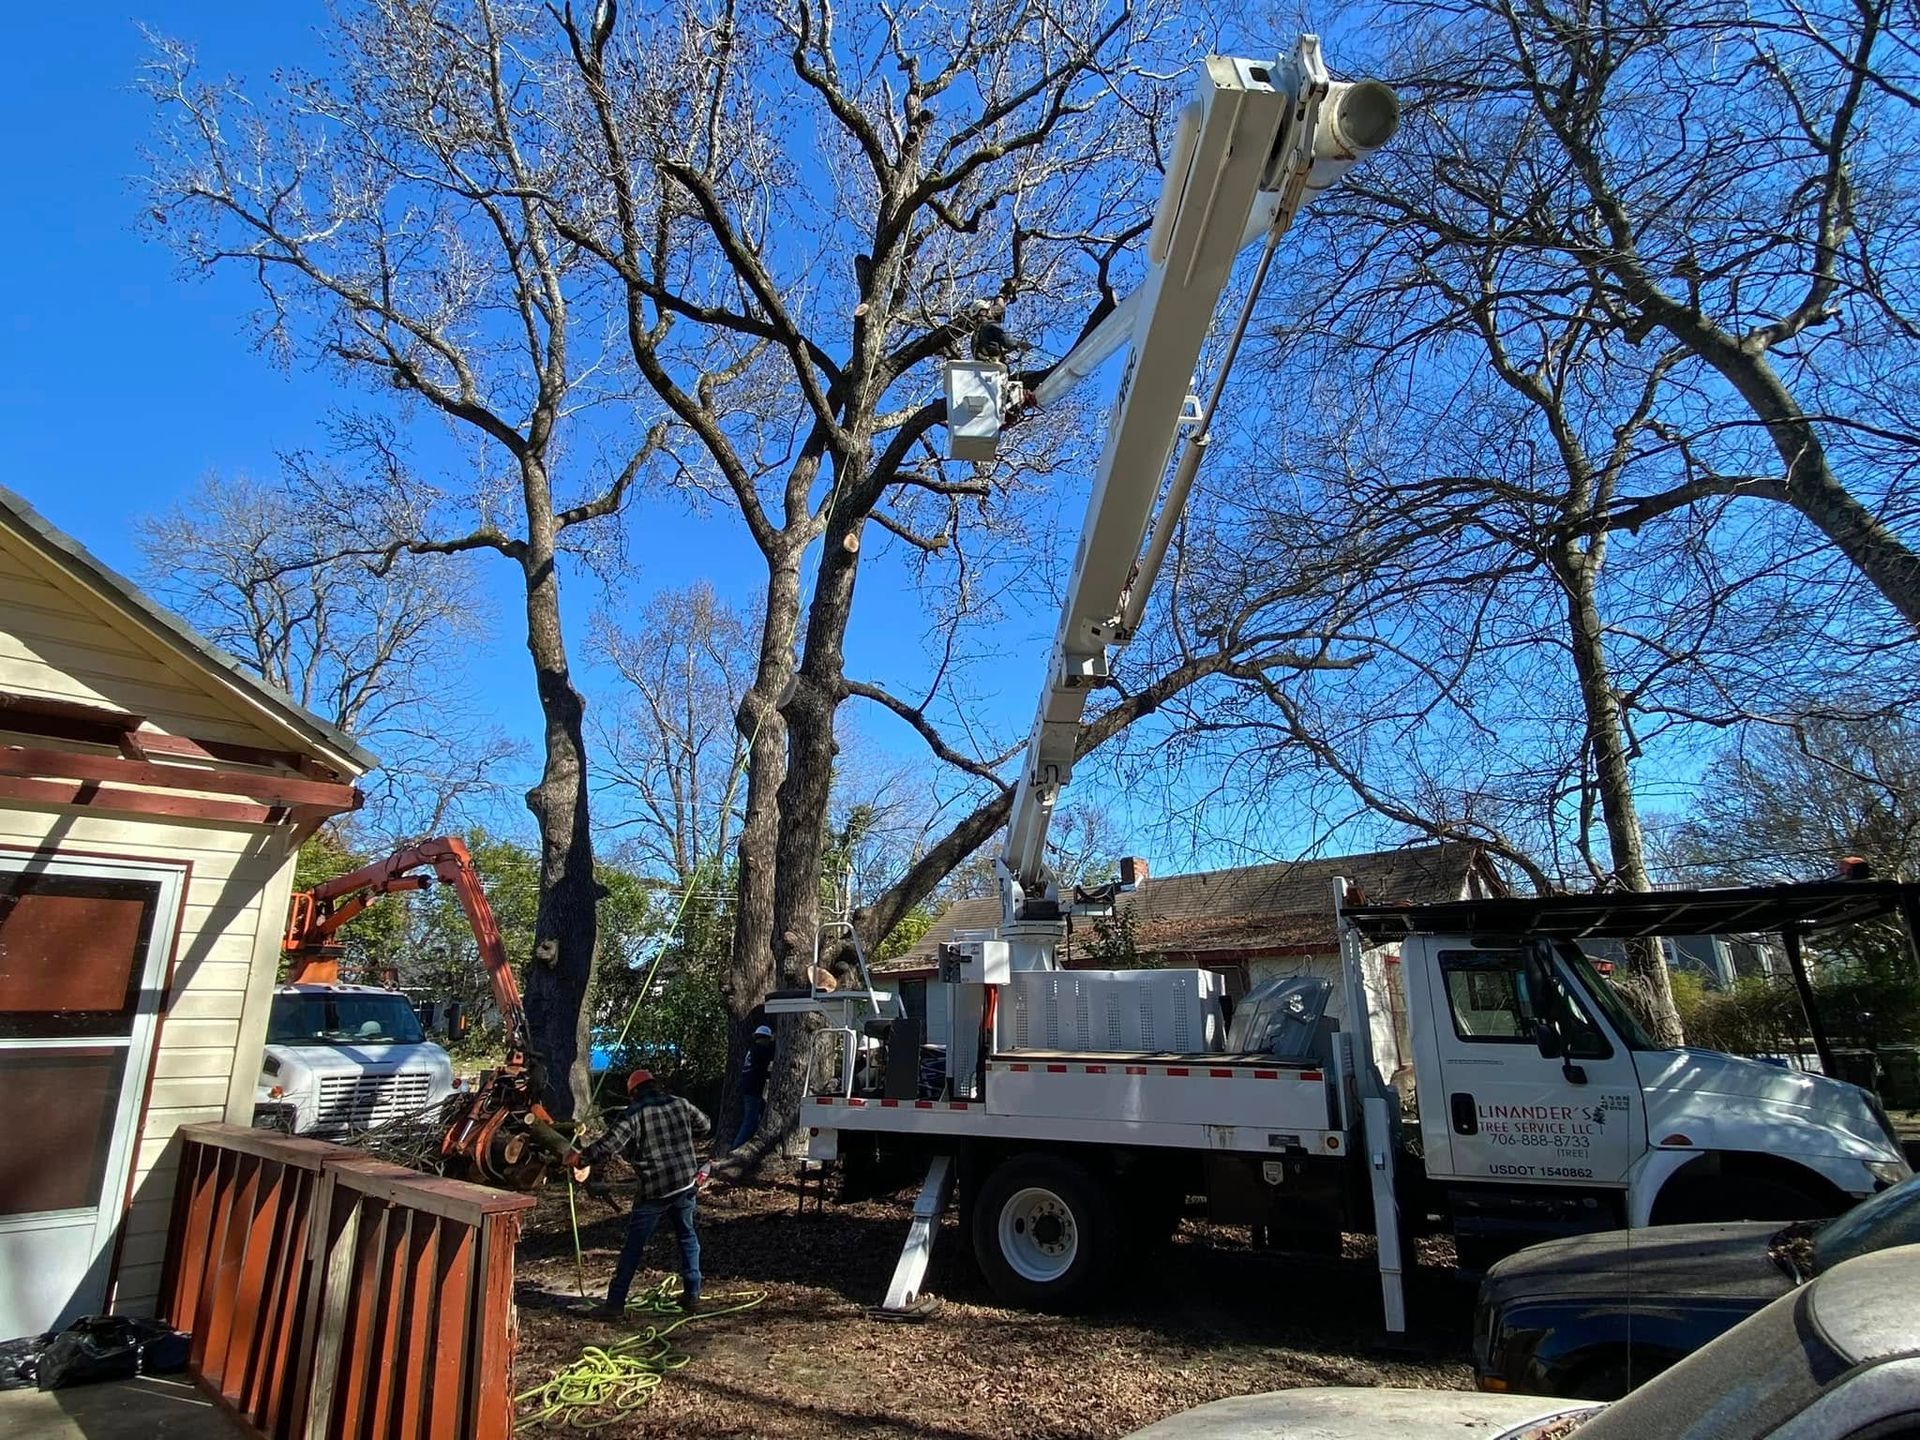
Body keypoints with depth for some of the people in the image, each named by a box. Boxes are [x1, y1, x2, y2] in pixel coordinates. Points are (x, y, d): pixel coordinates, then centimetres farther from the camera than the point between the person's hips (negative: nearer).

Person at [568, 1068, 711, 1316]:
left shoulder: (633, 1113, -8)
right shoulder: (680, 1105, 5)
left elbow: (609, 1144, -17)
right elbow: (705, 1126, 17)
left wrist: (581, 1159, -5)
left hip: (653, 1191, -3)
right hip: (686, 1184, 3)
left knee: (633, 1246, 9)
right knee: (687, 1236, 19)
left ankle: (616, 1302, 10)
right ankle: (692, 1295, 17)